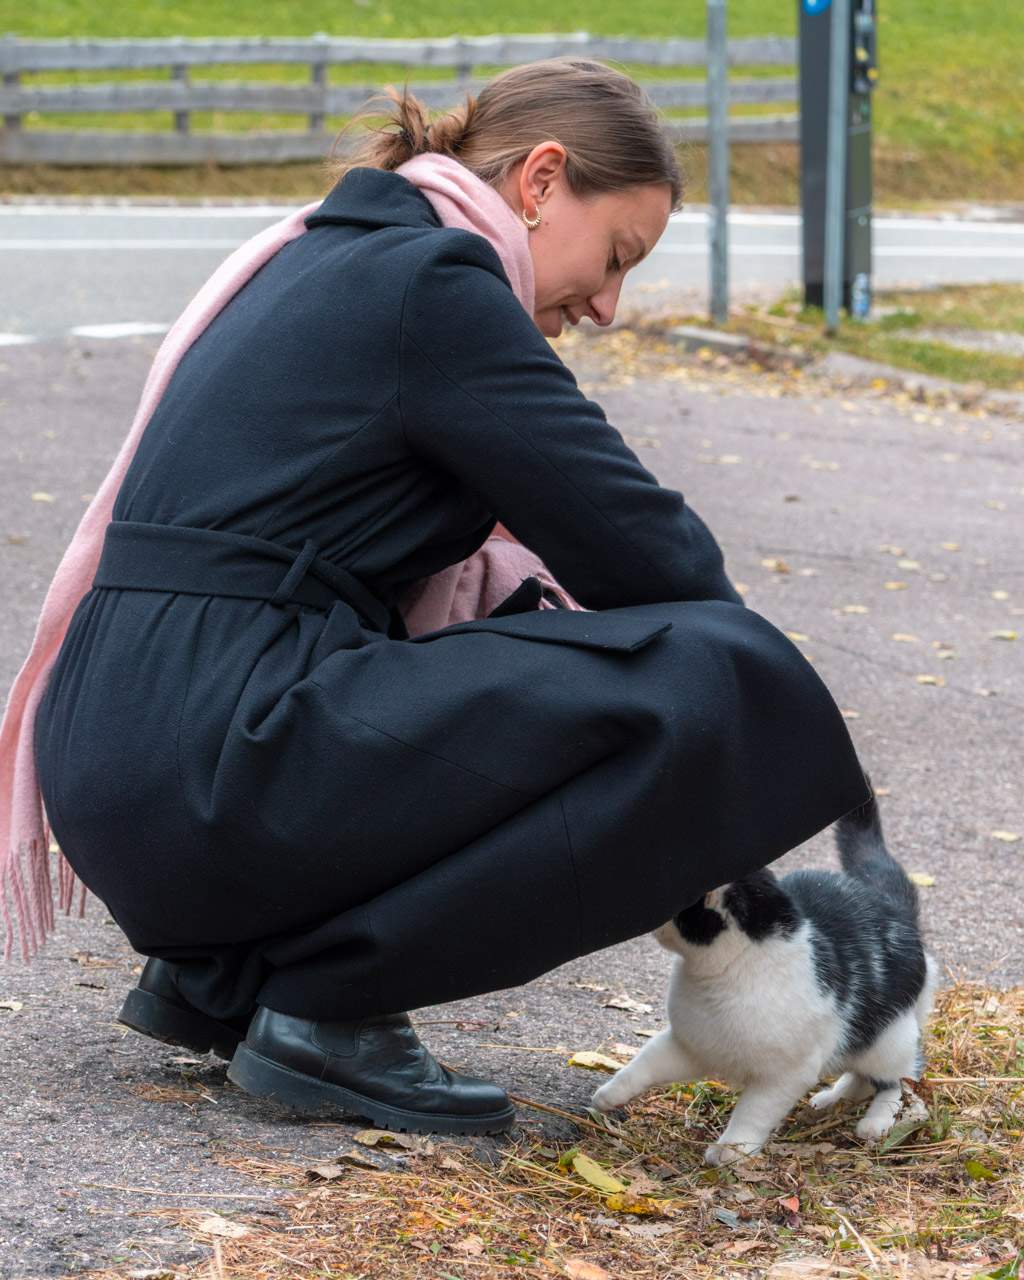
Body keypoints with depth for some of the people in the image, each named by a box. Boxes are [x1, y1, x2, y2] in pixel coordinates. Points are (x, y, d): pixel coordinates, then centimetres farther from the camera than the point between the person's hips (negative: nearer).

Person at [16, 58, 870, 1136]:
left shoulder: (329, 265, 22)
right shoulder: (434, 287, -8)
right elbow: (648, 548, -8)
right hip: (215, 776, -10)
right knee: (705, 687, -17)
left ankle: (218, 968, 16)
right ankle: (329, 1009, -8)